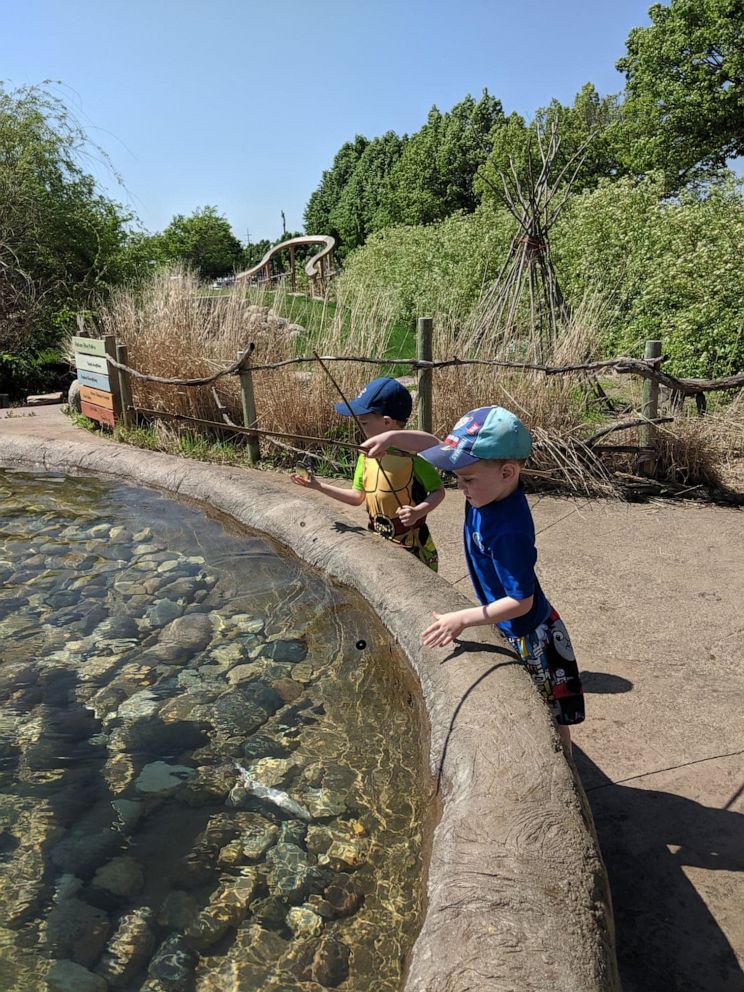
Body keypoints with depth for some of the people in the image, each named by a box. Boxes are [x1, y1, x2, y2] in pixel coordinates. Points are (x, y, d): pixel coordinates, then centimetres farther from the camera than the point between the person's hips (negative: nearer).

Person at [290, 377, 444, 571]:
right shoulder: (367, 454, 2)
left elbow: (438, 491, -12)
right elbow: (358, 496, 7)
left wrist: (418, 512, -29)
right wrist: (318, 485, 2)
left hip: (412, 547, -6)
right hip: (376, 544, 6)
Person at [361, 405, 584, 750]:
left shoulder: (510, 532, -37)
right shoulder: (490, 487, -14)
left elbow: (521, 602, -29)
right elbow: (435, 445, -3)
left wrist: (463, 619, -29)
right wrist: (393, 436, -15)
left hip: (530, 637, -9)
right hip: (512, 631, 9)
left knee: (550, 717, 14)